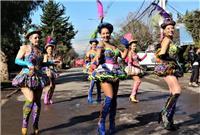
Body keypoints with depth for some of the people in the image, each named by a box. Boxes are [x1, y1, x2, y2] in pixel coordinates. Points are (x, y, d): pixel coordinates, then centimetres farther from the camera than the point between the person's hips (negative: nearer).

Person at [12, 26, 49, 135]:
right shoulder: (24, 48, -3)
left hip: (38, 78, 6)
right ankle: (24, 123, 0)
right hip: (27, 78, -6)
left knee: (37, 102, 5)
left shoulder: (39, 50, 13)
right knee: (30, 100, -20)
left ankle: (35, 126, 16)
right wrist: (28, 64, -25)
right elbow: (17, 60, -10)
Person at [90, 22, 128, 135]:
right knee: (109, 98, -19)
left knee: (114, 99, 8)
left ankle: (112, 123, 19)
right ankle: (101, 123, -5)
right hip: (105, 73, -7)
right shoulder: (101, 43, -1)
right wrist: (97, 60, -40)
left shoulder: (114, 45, 18)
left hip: (115, 73, 7)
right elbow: (98, 55, -20)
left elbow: (123, 55, 15)